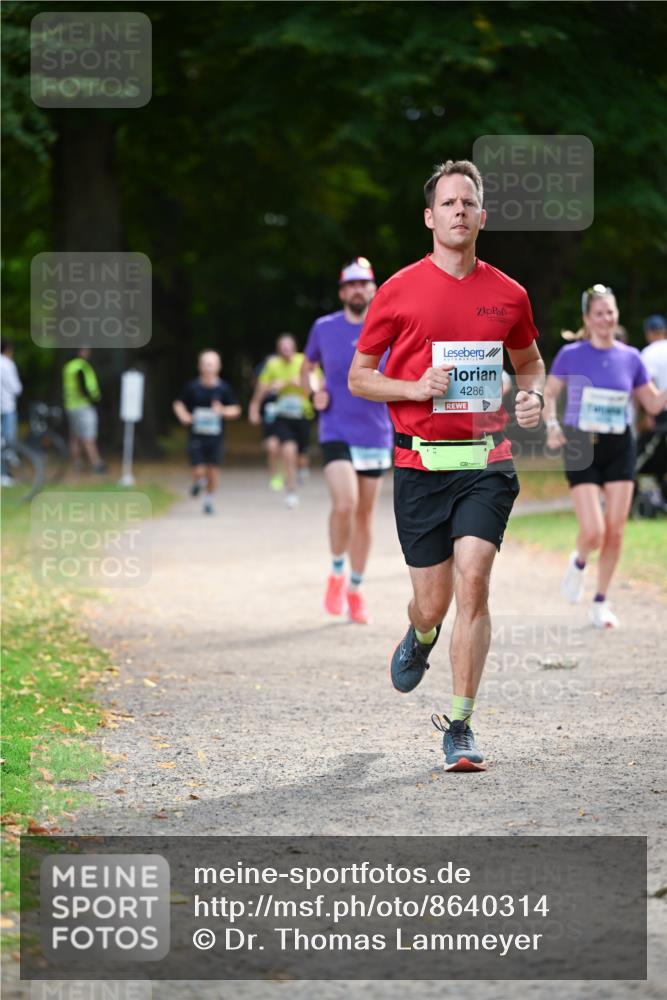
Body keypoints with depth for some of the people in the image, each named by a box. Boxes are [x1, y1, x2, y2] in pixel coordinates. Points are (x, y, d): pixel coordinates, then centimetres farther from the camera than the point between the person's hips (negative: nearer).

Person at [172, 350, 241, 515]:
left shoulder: (223, 388, -2)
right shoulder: (192, 387, -3)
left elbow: (236, 410, 3)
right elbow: (179, 403, 10)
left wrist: (223, 411, -17)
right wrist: (184, 416, -9)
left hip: (215, 436, 1)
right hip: (196, 435, -1)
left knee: (212, 470, 4)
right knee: (199, 471, -8)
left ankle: (208, 500, 24)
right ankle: (198, 482, 28)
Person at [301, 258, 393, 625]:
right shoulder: (324, 328, 1)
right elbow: (307, 368, 17)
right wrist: (314, 393, -3)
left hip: (376, 435, 2)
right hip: (336, 432, -2)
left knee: (365, 515, 9)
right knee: (344, 504, -22)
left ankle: (355, 589, 24)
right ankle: (337, 573, 1)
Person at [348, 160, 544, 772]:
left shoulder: (508, 295, 6)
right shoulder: (399, 292, 0)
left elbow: (529, 358, 25)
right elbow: (359, 378, 6)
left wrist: (532, 394, 3)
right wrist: (416, 387, -12)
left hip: (487, 461, 1)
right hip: (421, 463, -1)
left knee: (473, 584, -14)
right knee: (433, 602, 3)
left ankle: (461, 727, -7)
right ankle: (420, 638, 43)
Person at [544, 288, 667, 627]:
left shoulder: (630, 358, 3)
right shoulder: (571, 355, -4)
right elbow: (548, 394, 7)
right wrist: (552, 426, -9)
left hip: (620, 449, 3)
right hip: (582, 449, -3)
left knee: (615, 532, -1)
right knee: (593, 532, -13)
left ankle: (600, 603, 15)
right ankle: (578, 563, 22)